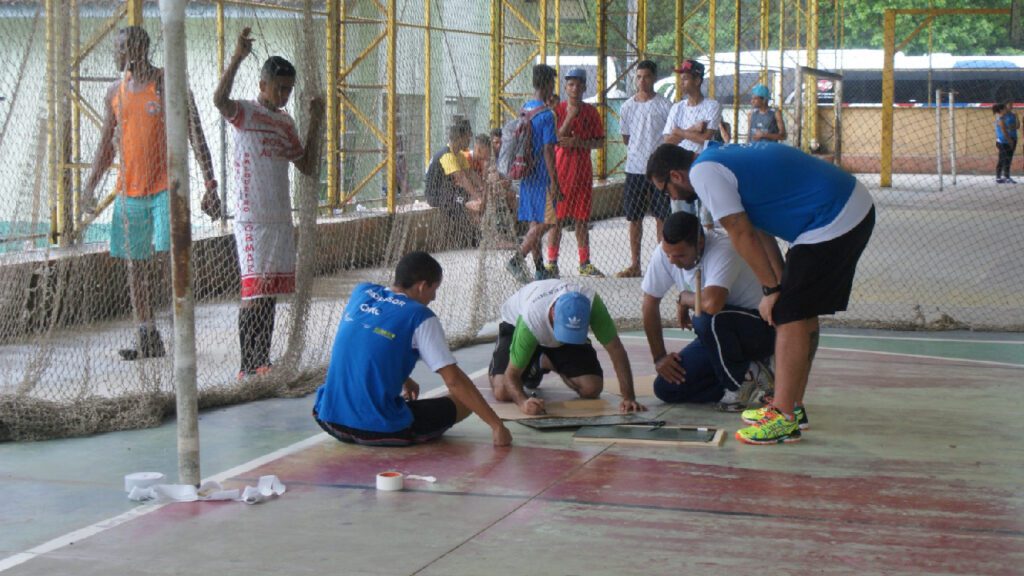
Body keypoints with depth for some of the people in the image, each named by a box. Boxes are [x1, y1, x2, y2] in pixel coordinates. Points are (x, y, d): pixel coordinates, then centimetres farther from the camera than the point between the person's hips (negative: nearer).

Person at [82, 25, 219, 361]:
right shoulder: (115, 93, 11)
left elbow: (196, 138, -7)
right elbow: (107, 145, 19)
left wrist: (210, 186, -13)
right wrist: (90, 185, 9)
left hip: (166, 188, -6)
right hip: (129, 191, 6)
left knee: (168, 257, -15)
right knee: (135, 267, 6)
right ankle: (147, 339, 13)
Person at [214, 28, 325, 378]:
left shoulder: (285, 123, 17)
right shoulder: (245, 113, -5)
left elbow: (309, 168, 19)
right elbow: (219, 99, -29)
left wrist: (315, 124, 10)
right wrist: (238, 57, -39)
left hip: (281, 218, 8)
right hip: (252, 218, -7)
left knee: (271, 293, 9)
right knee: (254, 292, -10)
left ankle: (263, 363, 16)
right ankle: (247, 368, -8)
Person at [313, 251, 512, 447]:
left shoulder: (361, 292, 9)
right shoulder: (419, 317, -8)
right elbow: (454, 380, -11)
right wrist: (496, 425, -8)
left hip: (329, 420, 6)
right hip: (379, 431, -6)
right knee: (464, 400, 10)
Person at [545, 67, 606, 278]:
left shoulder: (591, 112, 7)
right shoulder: (557, 110, -1)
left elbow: (600, 141, 8)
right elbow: (557, 139, -11)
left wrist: (581, 143, -10)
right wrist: (570, 116, -19)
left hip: (583, 170, 3)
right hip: (561, 168, -3)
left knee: (582, 219, 8)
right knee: (557, 217, -2)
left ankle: (585, 263, 15)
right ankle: (551, 263, 3)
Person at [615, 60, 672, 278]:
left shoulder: (665, 106, -4)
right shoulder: (627, 107, 7)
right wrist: (639, 150, 12)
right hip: (634, 169, 4)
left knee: (661, 217, 0)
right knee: (634, 218, 7)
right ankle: (635, 265, 14)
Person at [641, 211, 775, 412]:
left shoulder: (723, 251, -30)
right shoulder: (664, 253, -10)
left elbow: (712, 304, -45)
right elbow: (650, 305, 0)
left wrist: (684, 298, -23)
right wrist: (659, 357, -1)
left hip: (760, 328, -7)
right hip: (717, 335, 7)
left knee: (707, 319, -37)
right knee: (666, 388, -7)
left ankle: (740, 383, -13)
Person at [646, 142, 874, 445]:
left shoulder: (704, 172, -11)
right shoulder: (721, 157, 20)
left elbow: (742, 235, -12)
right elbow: (759, 230, 19)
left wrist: (772, 290, -4)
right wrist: (780, 286, 15)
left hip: (833, 223, -10)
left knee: (790, 317, -7)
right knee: (802, 313, 17)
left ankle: (784, 419, -5)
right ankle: (793, 406, 24)